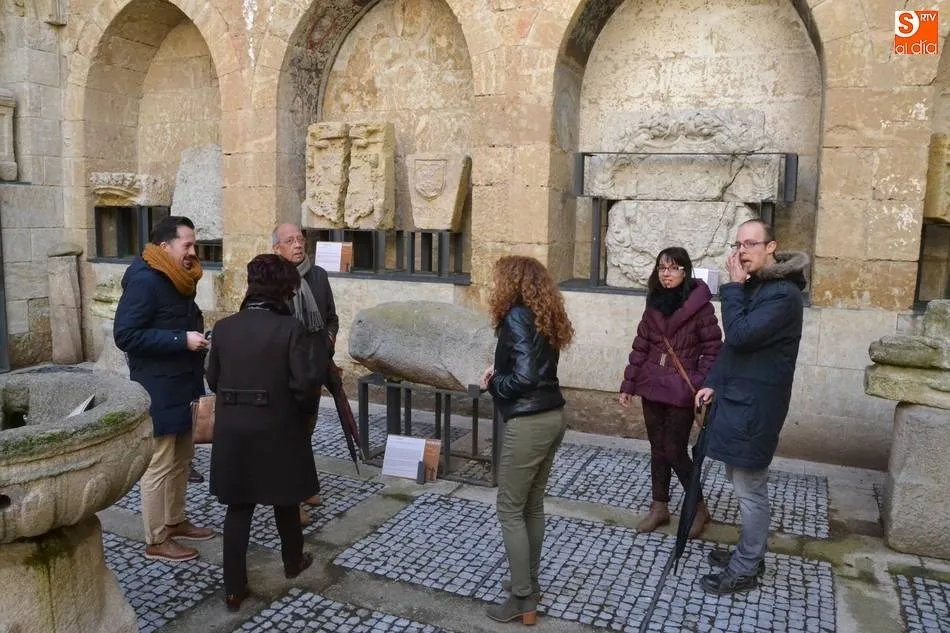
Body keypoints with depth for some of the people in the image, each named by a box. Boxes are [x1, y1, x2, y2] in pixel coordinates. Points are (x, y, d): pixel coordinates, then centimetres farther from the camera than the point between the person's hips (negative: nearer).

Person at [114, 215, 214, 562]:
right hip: (159, 393, -10)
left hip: (183, 388, 10)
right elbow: (126, 335, -24)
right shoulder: (144, 280, -18)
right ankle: (155, 540, 13)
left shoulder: (177, 280, 11)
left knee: (181, 459, 19)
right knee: (159, 465, 0)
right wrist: (182, 340, -25)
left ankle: (175, 521, 34)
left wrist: (196, 336, 7)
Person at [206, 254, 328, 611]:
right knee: (284, 501, 19)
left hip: (232, 433, 3)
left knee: (237, 508, 11)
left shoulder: (224, 328, -2)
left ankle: (234, 589, 15)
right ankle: (293, 562, 40)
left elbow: (213, 380, 5)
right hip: (278, 432, -2)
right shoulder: (291, 329, -15)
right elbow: (305, 384, -18)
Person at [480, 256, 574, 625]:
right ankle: (529, 583, 31)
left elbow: (523, 378, -21)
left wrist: (492, 383, -4)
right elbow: (537, 368, 12)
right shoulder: (542, 317, 11)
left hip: (529, 423, -9)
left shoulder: (516, 317, -14)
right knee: (533, 506, 18)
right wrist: (500, 372, 3)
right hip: (552, 417, 9)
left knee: (510, 510, 3)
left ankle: (523, 600, 11)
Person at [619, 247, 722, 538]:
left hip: (681, 391, -5)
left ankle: (699, 508, 21)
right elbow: (640, 346, 9)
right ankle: (659, 507, 28)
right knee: (658, 449, 13)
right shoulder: (654, 304, 6)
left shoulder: (700, 306, -10)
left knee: (674, 450, -1)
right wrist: (628, 384, 8)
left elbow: (712, 349, -11)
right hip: (652, 387, 5)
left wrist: (702, 388, -18)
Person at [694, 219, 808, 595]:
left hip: (754, 406, -10)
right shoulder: (754, 286, 13)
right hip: (737, 399, 10)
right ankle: (750, 553, 34)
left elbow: (739, 335, -27)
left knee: (749, 489, 2)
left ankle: (745, 570, 15)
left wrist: (734, 287, -18)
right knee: (743, 483, 19)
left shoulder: (782, 294, -18)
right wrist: (713, 383, 9)